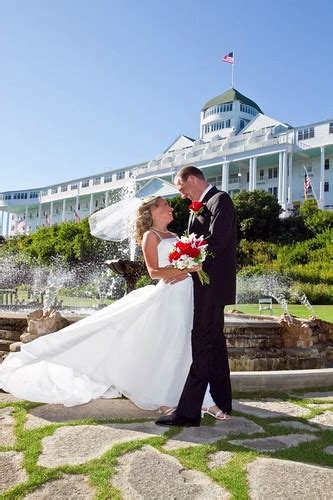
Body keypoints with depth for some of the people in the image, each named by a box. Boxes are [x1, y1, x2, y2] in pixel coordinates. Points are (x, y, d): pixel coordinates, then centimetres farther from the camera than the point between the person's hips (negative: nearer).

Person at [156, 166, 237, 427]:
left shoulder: (220, 199, -9)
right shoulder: (201, 207, 20)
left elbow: (216, 241, -21)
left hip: (212, 284, -10)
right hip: (206, 284, 10)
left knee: (201, 345, -10)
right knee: (214, 343, 13)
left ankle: (189, 412, -6)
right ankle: (222, 405, 22)